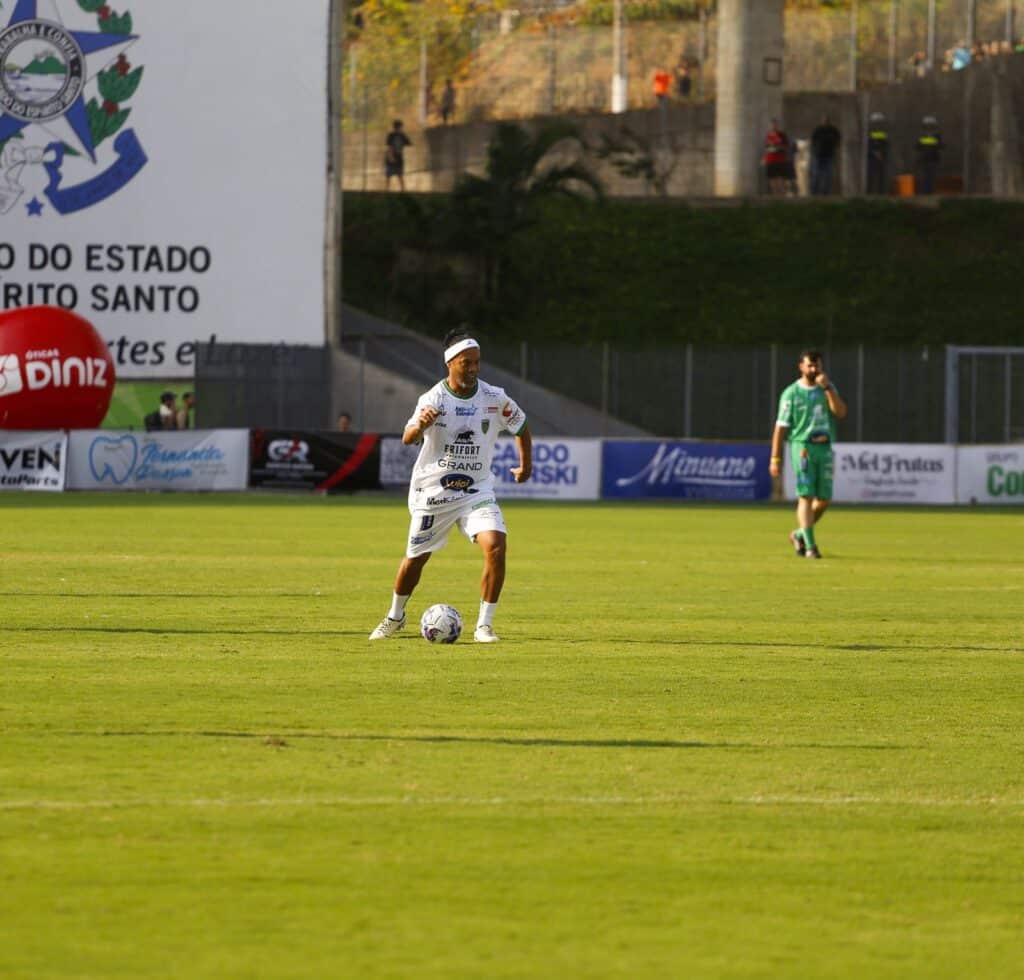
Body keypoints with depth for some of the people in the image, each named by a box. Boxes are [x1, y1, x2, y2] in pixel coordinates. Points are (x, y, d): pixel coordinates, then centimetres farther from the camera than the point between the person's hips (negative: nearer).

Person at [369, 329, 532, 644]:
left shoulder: (494, 399, -5)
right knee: (416, 558, 9)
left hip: (476, 490, 2)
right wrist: (420, 425, -49)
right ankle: (395, 617, 37)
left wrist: (526, 465, 18)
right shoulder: (434, 399, -15)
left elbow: (520, 427, 14)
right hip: (433, 492, -2)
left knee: (495, 546, -21)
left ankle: (485, 625, -11)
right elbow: (408, 438, -28)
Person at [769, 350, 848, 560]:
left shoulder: (828, 388, 11)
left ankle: (800, 534, 25)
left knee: (824, 500, 4)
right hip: (802, 447, -4)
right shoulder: (791, 393, 0)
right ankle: (809, 546, -12)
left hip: (825, 448, 4)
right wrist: (775, 458, -5)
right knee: (806, 497, -12)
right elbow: (781, 427, -1)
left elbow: (841, 412, -4)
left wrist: (827, 388, -12)